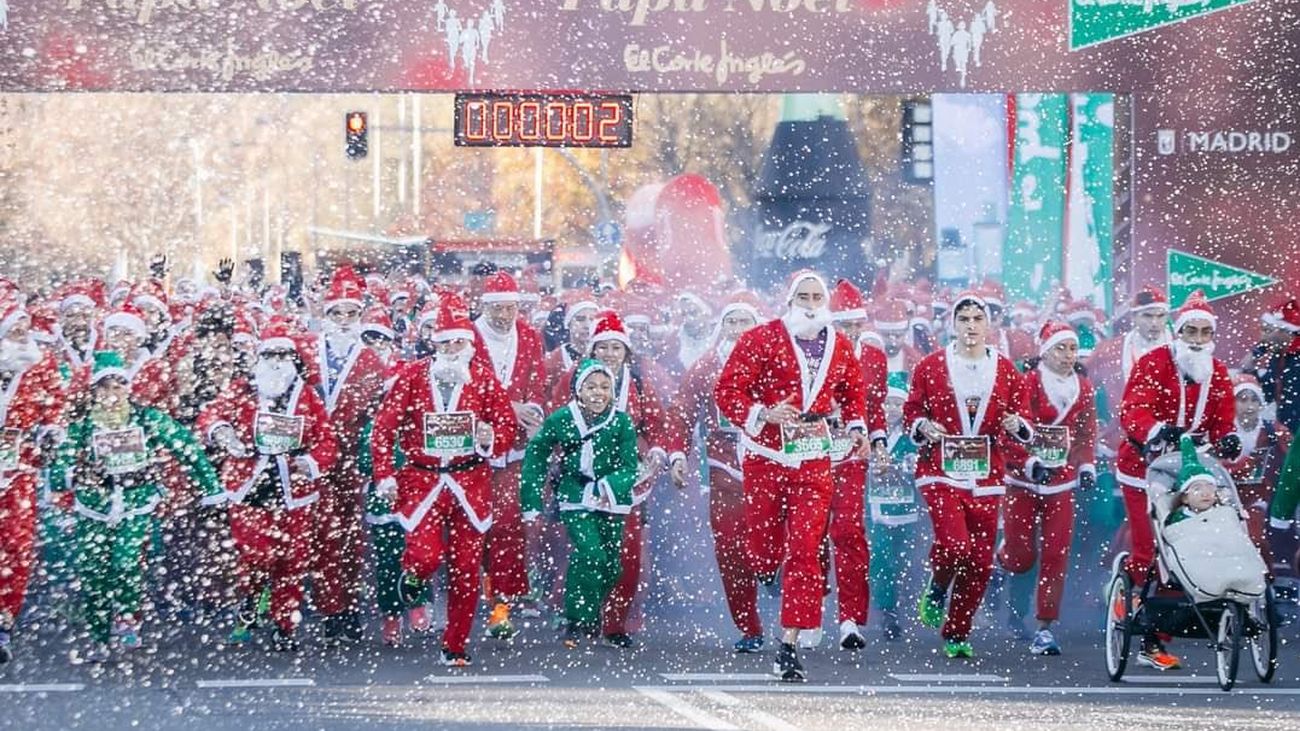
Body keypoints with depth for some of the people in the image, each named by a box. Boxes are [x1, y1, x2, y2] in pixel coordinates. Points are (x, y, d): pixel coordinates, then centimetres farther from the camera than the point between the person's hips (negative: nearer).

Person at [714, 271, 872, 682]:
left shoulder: (840, 348, 8)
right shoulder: (760, 340, -5)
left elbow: (854, 390, 26)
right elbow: (727, 391, -7)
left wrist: (856, 427, 8)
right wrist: (764, 414, -22)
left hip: (814, 464, 2)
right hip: (765, 459, -2)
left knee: (806, 552, -9)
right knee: (765, 548, 9)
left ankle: (789, 649, -9)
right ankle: (765, 568, 51)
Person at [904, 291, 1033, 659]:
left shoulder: (1006, 370, 7)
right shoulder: (930, 367, 2)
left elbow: (1024, 417, 12)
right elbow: (911, 410, 8)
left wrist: (1018, 425, -11)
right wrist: (923, 426, -13)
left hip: (986, 477, 3)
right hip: (941, 471, -3)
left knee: (980, 561, 3)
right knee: (954, 545, -23)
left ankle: (957, 635, 18)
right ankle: (936, 590, 11)